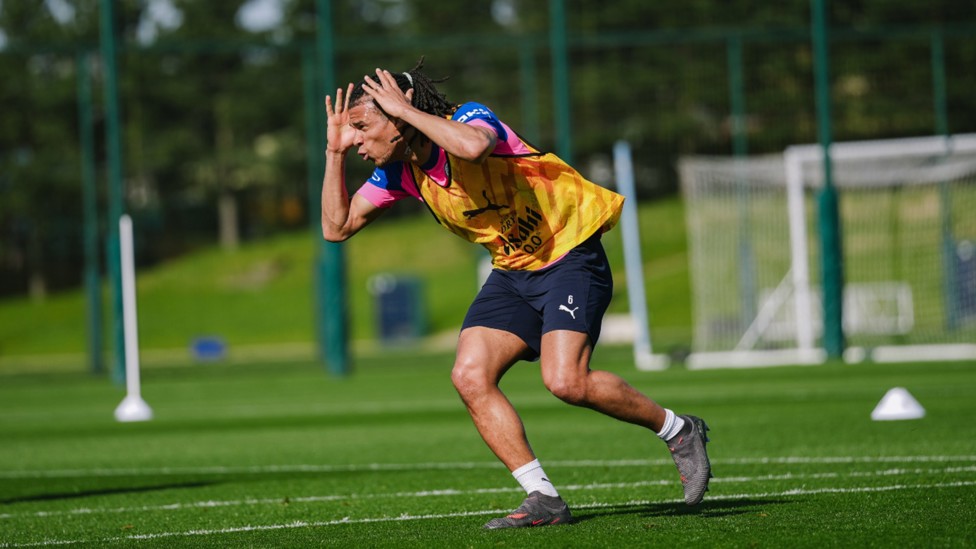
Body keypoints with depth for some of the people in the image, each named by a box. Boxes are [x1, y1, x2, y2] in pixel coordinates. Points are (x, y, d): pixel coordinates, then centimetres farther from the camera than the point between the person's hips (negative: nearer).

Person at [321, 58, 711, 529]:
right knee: (470, 377, -12)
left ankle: (678, 430, 1)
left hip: (569, 256, -8)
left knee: (566, 382, -23)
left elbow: (473, 146, -47)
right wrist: (335, 151, -4)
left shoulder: (470, 117, -21)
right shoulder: (398, 171, 1)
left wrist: (407, 110, -34)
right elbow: (337, 227, 6)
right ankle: (543, 499, -5)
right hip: (511, 272, 8)